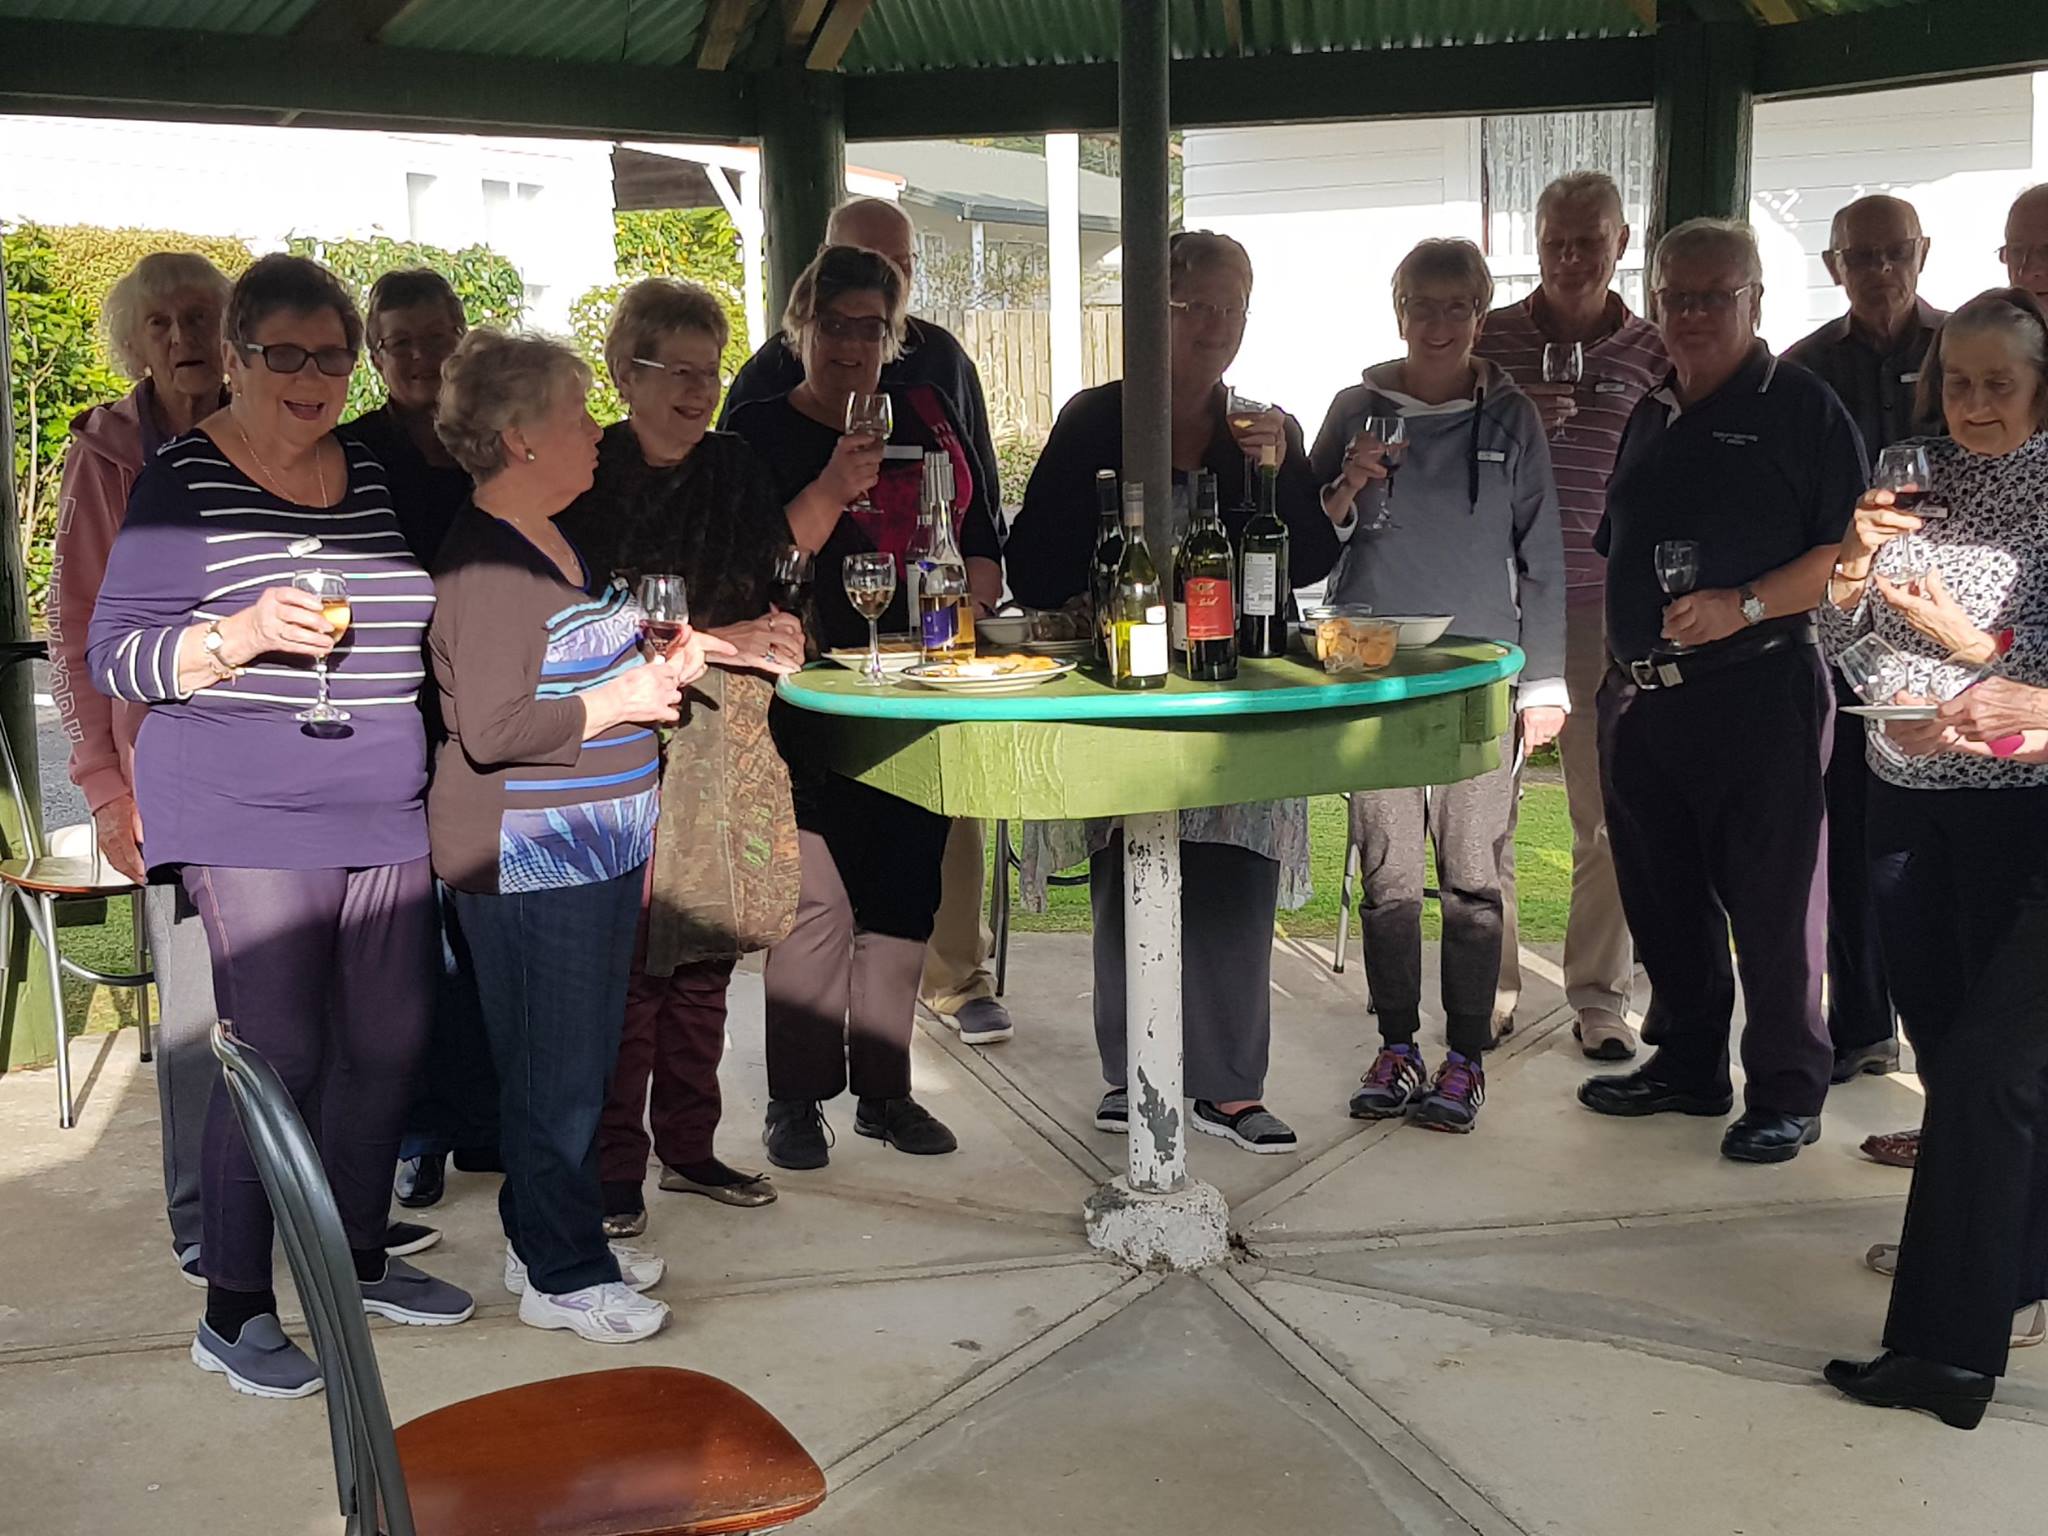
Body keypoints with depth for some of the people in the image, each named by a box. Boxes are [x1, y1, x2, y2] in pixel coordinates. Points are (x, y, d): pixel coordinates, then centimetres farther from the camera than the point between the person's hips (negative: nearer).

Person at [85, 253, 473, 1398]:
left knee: (391, 1043, 9)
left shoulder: (373, 475, 12)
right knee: (279, 1057, -7)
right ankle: (235, 1313, 9)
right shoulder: (185, 480, -5)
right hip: (247, 818, -6)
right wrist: (239, 635, -22)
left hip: (387, 811, 6)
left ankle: (361, 1261, 28)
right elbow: (114, 654, -8)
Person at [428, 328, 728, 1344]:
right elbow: (492, 730, -24)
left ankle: (548, 1237, 31)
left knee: (582, 1059, 17)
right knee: (556, 1069, 0)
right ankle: (562, 1277, 12)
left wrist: (656, 666, 11)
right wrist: (621, 702, -16)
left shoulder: (551, 542, 14)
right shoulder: (487, 562, -18)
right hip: (528, 856, -10)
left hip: (592, 848, 10)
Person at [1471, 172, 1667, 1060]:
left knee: (1608, 810, 3)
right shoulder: (1490, 339, 3)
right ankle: (1492, 986, 17)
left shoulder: (1653, 354, 5)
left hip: (1605, 604, 0)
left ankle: (1599, 995, 16)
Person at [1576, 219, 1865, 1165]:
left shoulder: (1801, 407, -3)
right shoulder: (1652, 417, 18)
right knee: (1662, 896, 14)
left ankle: (1787, 1094, 10)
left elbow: (1847, 551, -11)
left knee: (1773, 900, -1)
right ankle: (1686, 1062, 28)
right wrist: (1620, 668, 16)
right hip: (1639, 692, 7)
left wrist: (1743, 606, -21)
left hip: (1756, 689, -7)